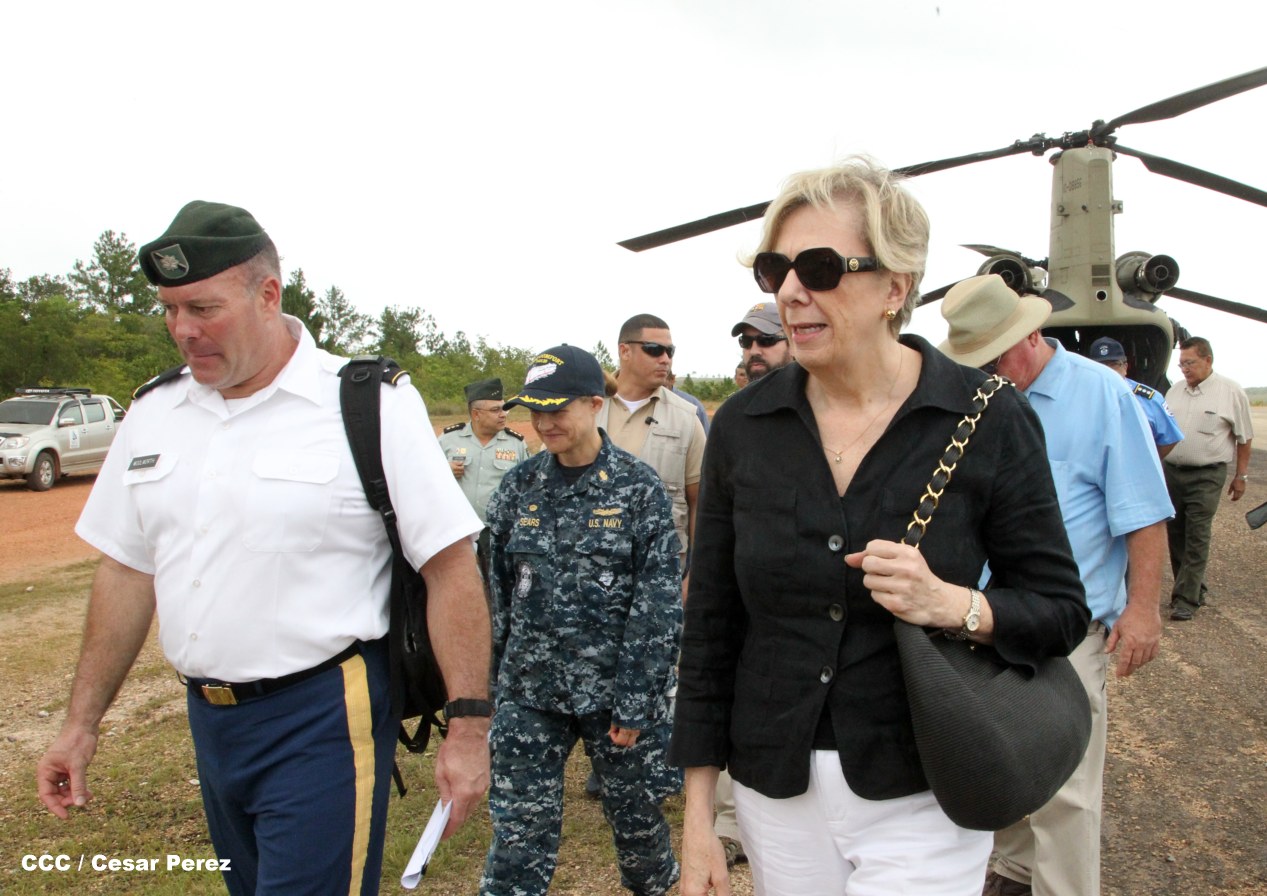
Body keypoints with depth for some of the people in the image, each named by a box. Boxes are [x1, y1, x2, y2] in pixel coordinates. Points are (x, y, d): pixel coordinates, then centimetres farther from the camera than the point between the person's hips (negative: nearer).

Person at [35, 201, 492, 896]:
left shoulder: (370, 405, -12)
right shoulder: (155, 411, 7)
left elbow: (450, 567, -13)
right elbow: (127, 571, 13)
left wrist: (469, 726, -15)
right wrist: (81, 723, 13)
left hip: (323, 720, -6)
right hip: (208, 716, 6)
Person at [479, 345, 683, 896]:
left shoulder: (639, 487, -9)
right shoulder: (520, 486, 2)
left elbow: (656, 602, -10)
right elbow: (494, 586, 7)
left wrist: (635, 702, -12)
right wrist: (486, 675, 6)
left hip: (613, 687, -2)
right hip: (528, 689, 2)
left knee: (634, 811, 16)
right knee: (519, 825, 4)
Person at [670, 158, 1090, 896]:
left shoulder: (989, 420, -11)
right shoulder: (742, 426, -5)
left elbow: (1062, 611, -4)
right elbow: (711, 626, 0)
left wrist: (952, 605, -25)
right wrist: (698, 817, 1)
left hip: (923, 802, -2)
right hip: (775, 793, 3)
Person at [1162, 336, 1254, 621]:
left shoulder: (1231, 393, -4)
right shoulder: (1175, 391, 10)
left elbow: (1244, 438, 1)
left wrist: (1241, 476, 1)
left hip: (1206, 476, -5)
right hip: (1171, 472, 5)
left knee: (1196, 539, -6)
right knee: (1175, 534, 9)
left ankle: (1185, 599, -3)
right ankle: (1194, 589, 23)